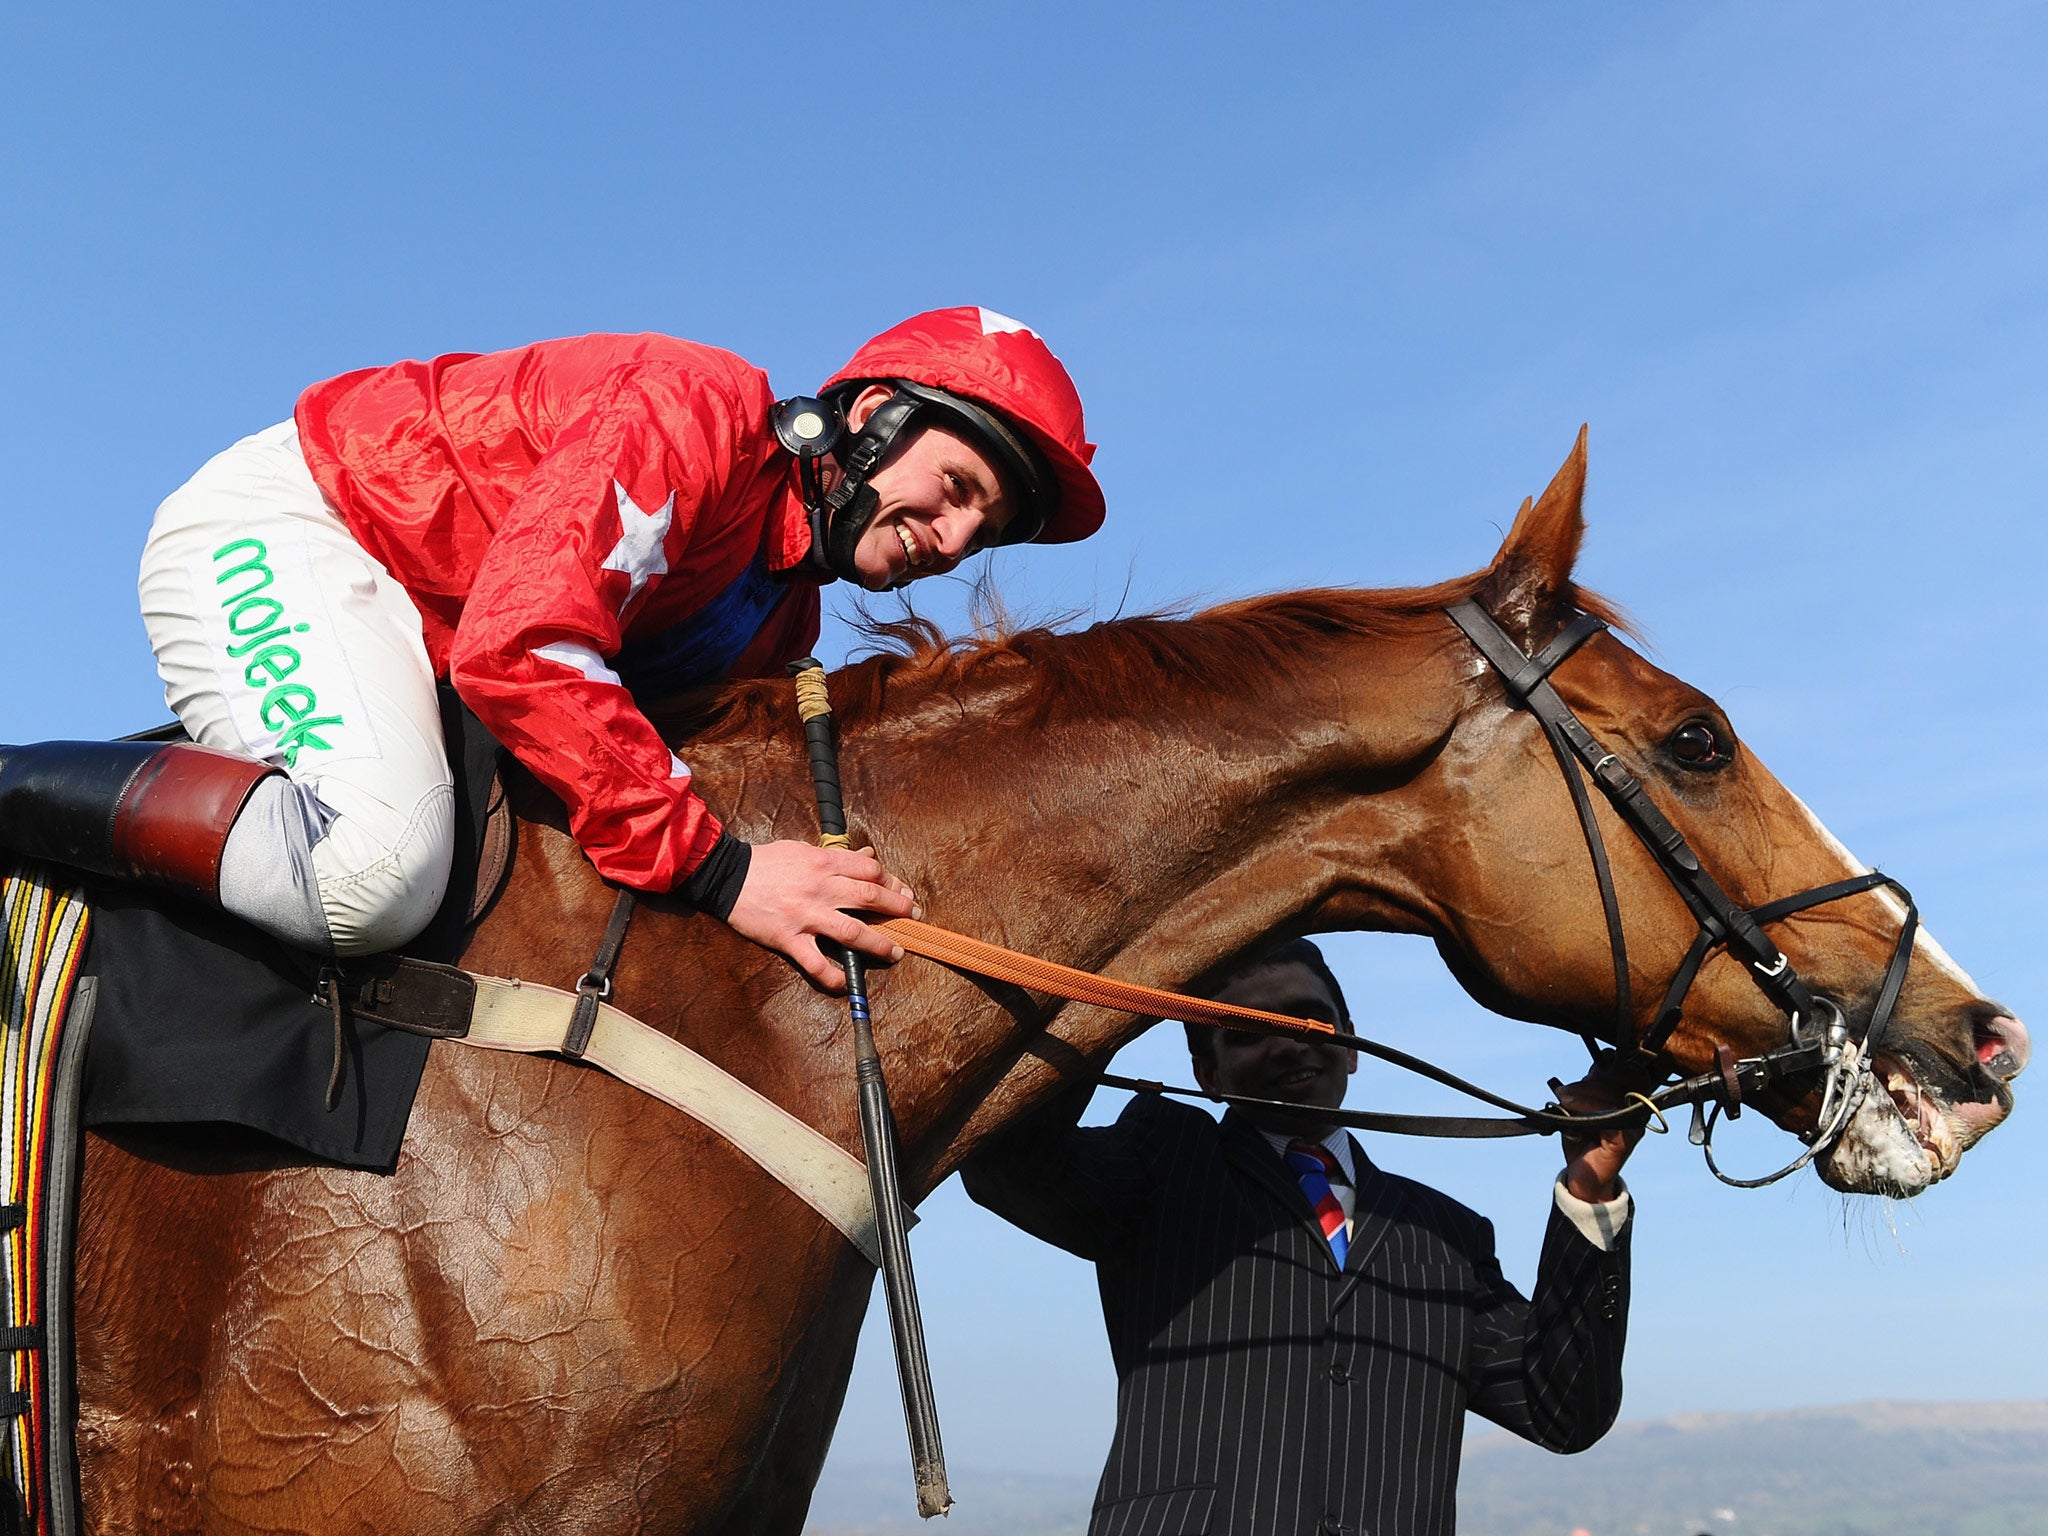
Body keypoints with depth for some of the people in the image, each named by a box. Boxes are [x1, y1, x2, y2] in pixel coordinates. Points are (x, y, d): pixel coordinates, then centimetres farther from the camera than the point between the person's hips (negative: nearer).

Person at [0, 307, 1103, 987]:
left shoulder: (782, 626, 7)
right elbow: (521, 648, -32)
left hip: (410, 635, 9)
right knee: (373, 870, -32)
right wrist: (716, 868, -33)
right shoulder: (700, 412, -22)